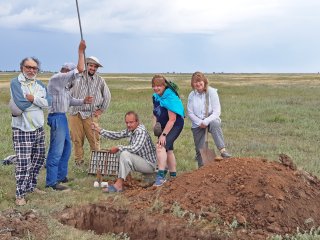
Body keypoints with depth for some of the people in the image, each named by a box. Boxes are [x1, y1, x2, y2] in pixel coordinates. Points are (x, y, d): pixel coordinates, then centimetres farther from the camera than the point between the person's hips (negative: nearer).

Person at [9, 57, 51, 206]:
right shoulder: (15, 83, -8)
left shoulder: (40, 85, 10)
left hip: (38, 128, 7)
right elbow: (20, 104, -21)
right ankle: (20, 194, 1)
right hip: (22, 130, -7)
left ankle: (31, 186, 31)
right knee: (23, 163, -8)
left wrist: (33, 98, -18)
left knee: (38, 159, 15)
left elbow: (48, 102, -4)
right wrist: (39, 100, -8)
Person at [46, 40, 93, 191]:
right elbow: (80, 70, -20)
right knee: (56, 151, -8)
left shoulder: (63, 83, 18)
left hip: (62, 117, 11)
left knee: (66, 147, 17)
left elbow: (69, 100, 23)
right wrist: (81, 51, -11)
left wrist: (83, 101, 9)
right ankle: (51, 182, -4)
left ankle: (61, 176, 27)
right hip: (56, 117, -11)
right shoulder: (57, 78, -14)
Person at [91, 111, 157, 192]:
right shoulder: (130, 129, 5)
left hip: (149, 164, -10)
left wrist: (118, 147, -21)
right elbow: (117, 135, 11)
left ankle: (119, 185, -25)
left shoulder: (141, 131, -22)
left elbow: (134, 149, -34)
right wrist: (99, 130, 6)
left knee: (125, 154, -27)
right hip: (141, 160, 10)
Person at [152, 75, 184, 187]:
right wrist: (155, 124, -7)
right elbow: (155, 113, 12)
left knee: (161, 146, -27)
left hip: (175, 125, -9)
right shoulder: (155, 96, -1)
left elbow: (172, 119, -26)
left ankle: (161, 176, -30)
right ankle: (173, 175, 34)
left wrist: (163, 134, -27)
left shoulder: (170, 97, -25)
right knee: (168, 149, 19)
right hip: (163, 125, 9)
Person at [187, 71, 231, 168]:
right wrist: (199, 122, -15)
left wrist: (206, 122, -24)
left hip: (211, 120, -3)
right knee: (199, 149, 1)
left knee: (215, 123, -39)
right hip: (197, 125, 3)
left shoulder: (212, 92, -9)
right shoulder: (191, 95, 1)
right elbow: (190, 113, 0)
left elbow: (217, 111, -14)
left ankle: (223, 150, -46)